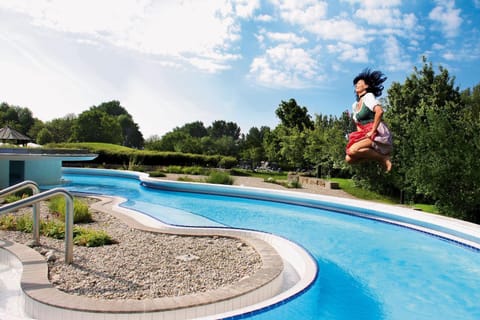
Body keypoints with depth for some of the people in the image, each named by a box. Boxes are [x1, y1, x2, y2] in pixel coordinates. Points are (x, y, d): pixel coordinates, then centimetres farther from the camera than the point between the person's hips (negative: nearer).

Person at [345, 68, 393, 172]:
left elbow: (379, 111, -21)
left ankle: (383, 158, -12)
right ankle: (375, 154, 2)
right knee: (349, 159, -9)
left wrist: (372, 131, -21)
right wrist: (360, 135, 9)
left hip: (378, 133, -7)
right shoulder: (354, 105, 19)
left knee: (352, 150, -29)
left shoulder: (369, 96, -3)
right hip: (365, 135, 7)